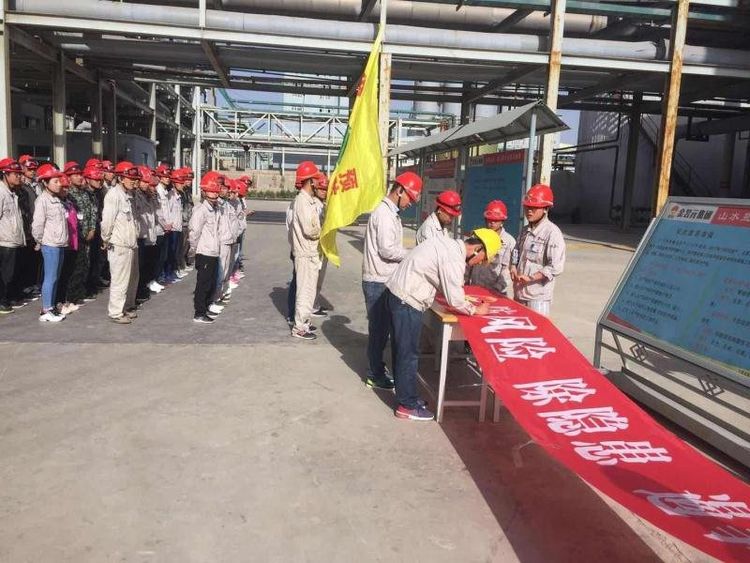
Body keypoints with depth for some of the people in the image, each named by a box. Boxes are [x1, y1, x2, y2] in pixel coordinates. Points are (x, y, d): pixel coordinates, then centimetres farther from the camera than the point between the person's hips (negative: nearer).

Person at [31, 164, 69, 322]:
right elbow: (38, 224, -15)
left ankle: (51, 307, 21)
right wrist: (40, 241, -6)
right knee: (50, 278, -5)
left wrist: (64, 239, 11)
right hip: (50, 245, -8)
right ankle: (46, 311, 2)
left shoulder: (56, 199, 15)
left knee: (55, 277, 13)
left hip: (59, 244, 8)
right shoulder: (42, 200, -11)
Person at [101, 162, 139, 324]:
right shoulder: (114, 194, -14)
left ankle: (128, 307, 32)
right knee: (120, 280, -1)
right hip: (119, 245, -9)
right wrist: (106, 239, -8)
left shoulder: (128, 194, 13)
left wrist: (135, 237, 11)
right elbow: (107, 220, -17)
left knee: (132, 278, 18)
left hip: (131, 244, 9)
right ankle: (116, 312, 10)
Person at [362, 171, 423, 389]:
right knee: (379, 328, 0)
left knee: (382, 327, 18)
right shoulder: (384, 213, -18)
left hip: (383, 280, 10)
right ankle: (375, 375, 10)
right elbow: (387, 250, -23)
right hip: (378, 281, -10)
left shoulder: (390, 212, 14)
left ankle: (376, 365, 31)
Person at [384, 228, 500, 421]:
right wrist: (476, 310, -1)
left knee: (401, 350, 18)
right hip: (407, 300, -10)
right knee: (409, 354, 1)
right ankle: (408, 406, 12)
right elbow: (455, 300, -17)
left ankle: (405, 396, 30)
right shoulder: (454, 257, -18)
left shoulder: (449, 245, 11)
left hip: (396, 293, 10)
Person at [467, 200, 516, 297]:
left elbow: (506, 268, -8)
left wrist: (498, 289, -13)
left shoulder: (509, 241, -7)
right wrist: (466, 282, 9)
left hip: (494, 290, -3)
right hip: (475, 287, 3)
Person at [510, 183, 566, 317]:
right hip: (519, 292, 8)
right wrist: (514, 267, 4)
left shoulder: (552, 233, -13)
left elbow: (556, 267, -19)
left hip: (538, 297, -8)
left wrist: (530, 278, -20)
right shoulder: (525, 231, 12)